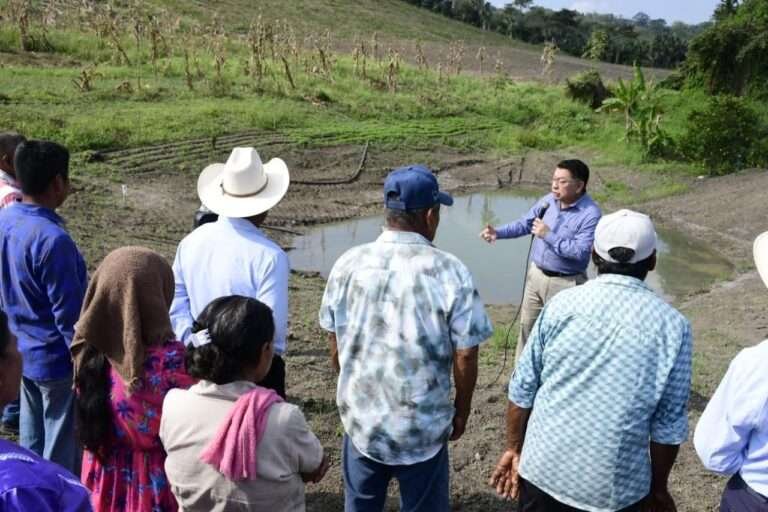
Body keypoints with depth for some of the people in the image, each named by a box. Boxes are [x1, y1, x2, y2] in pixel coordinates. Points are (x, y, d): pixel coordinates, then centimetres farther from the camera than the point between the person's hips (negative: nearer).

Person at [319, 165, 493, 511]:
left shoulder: (347, 264, -8)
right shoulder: (449, 271, -18)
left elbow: (336, 348, 2)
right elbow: (465, 356, -13)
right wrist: (462, 411, 5)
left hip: (360, 419, 3)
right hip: (422, 428, -3)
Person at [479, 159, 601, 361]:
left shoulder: (591, 214, -21)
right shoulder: (548, 200, -2)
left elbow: (580, 252, -27)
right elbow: (524, 224, 7)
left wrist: (548, 235, -26)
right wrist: (498, 232, -9)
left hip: (565, 283, -7)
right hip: (536, 274, 7)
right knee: (527, 325, 19)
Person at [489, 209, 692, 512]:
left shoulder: (561, 304, -8)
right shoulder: (672, 326, -9)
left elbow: (522, 390, -3)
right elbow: (669, 426, -5)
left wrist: (514, 448, 11)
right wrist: (658, 487, 10)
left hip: (543, 469, 1)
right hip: (615, 488, 0)